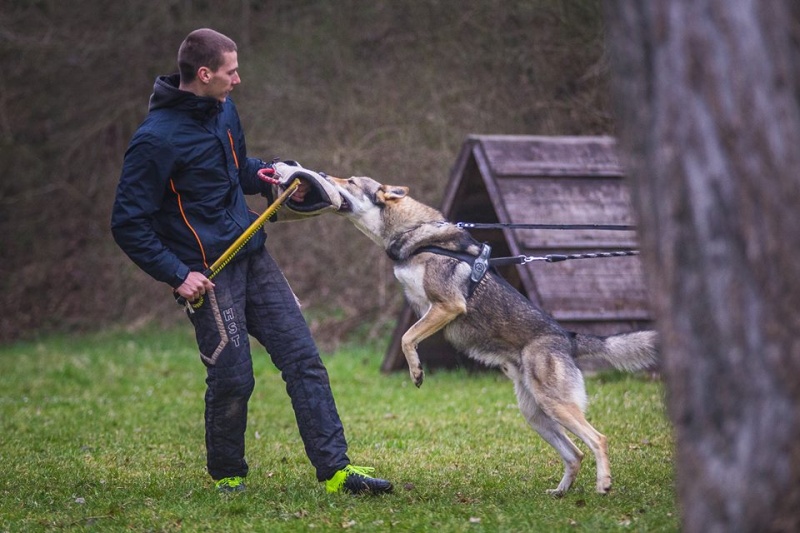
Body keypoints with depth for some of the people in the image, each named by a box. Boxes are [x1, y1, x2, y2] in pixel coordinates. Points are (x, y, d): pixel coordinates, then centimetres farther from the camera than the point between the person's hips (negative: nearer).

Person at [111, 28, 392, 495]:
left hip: (253, 255, 8)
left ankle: (335, 469, 1)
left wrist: (267, 175, 5)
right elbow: (128, 224, -14)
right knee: (233, 379, -5)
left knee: (303, 357, 0)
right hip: (208, 272, -7)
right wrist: (177, 275, -17)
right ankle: (227, 476, 18)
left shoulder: (223, 110, 8)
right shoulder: (156, 140, -17)